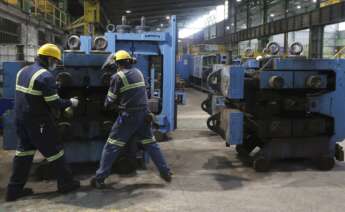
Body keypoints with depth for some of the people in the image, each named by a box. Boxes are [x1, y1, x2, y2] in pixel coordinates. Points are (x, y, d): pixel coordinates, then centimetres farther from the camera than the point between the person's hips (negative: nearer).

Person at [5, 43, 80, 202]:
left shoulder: (23, 71, 10)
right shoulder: (45, 76, -17)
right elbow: (54, 103, -20)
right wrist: (70, 103, -4)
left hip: (21, 119, 8)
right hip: (38, 123, -8)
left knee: (24, 151, 16)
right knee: (53, 152, 5)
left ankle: (14, 189, 20)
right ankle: (66, 184, 17)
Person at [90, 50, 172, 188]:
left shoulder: (118, 77, -8)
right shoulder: (138, 73, 10)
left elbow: (111, 100, -2)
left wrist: (106, 105, 20)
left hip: (128, 116, -5)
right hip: (144, 114, 5)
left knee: (111, 146, 2)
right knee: (150, 143, 17)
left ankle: (99, 178, 4)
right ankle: (165, 172, 19)